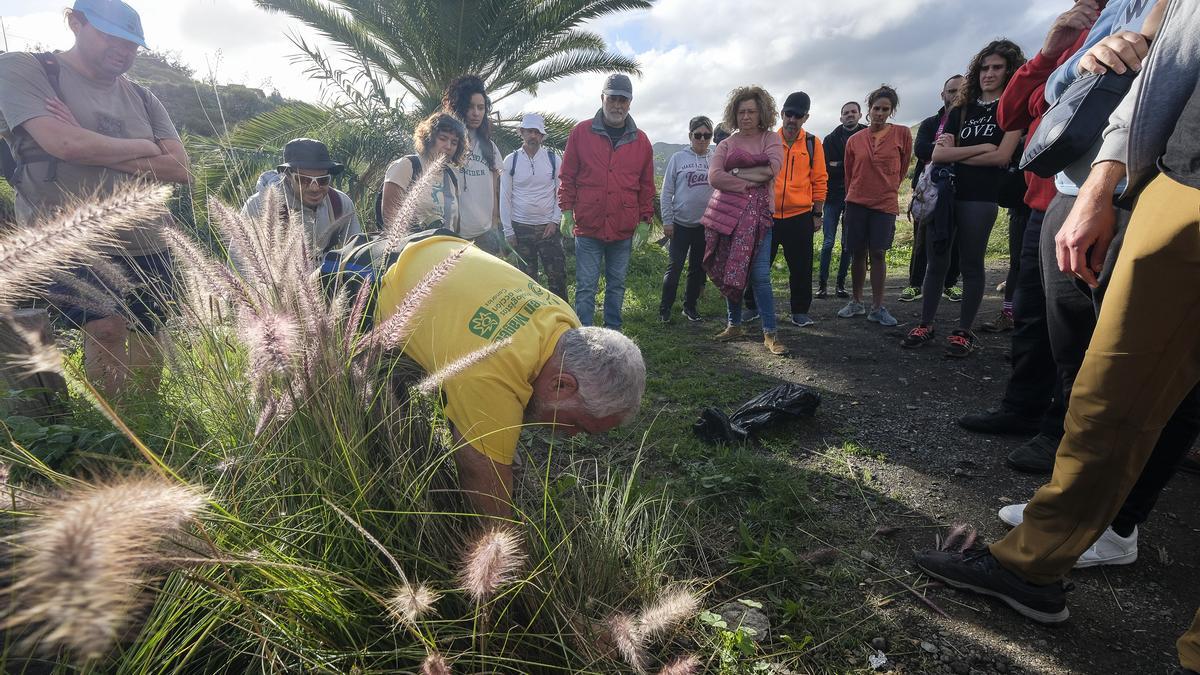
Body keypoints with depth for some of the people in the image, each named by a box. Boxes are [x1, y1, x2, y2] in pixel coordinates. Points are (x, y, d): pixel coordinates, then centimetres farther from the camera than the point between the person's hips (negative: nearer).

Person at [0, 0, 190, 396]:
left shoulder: (142, 99, 14)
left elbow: (180, 170, 2)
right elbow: (64, 143, -15)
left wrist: (94, 149, -7)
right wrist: (144, 148, -2)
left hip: (146, 246, 4)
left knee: (147, 342, 4)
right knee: (108, 328, -22)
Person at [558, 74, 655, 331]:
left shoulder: (641, 140, 7)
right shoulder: (581, 132, 1)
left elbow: (647, 185, 10)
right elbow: (567, 176, 4)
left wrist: (645, 220, 6)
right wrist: (567, 210, -2)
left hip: (624, 230, 3)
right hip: (588, 227, -2)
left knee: (617, 285, 13)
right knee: (586, 287, 0)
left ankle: (613, 331, 25)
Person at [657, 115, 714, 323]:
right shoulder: (678, 158, -1)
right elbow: (667, 192, -1)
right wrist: (667, 220, -6)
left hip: (706, 225, 3)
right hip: (681, 224, -3)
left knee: (698, 269, 10)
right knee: (675, 267, -3)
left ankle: (690, 306, 24)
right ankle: (664, 309, 7)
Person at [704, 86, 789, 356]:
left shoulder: (771, 138, 11)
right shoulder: (726, 145, 11)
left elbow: (773, 168, -9)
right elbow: (714, 177, -6)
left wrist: (736, 172, -8)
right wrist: (749, 183, -11)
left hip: (758, 213, -2)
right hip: (726, 212, 2)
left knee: (759, 274, -8)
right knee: (729, 271, 7)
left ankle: (770, 333, -1)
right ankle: (734, 325, 22)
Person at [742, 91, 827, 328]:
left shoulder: (813, 144, 3)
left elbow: (819, 181, 4)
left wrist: (817, 213, 2)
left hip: (800, 217, 0)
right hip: (767, 216, 1)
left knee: (801, 268, 5)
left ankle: (799, 311, 18)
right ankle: (752, 307, 22)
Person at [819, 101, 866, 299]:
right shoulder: (831, 139, 7)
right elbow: (825, 168, 0)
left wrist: (838, 167, -7)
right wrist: (851, 167, -6)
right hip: (834, 195, 0)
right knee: (828, 242, -5)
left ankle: (841, 283, 11)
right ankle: (823, 284, 1)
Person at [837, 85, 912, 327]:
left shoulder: (902, 134, -1)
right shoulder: (855, 140, 3)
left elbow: (903, 166, 11)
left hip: (885, 203, -1)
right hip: (857, 203, 1)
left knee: (878, 254, -4)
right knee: (858, 253, 6)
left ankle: (877, 308, 2)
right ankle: (856, 302, 18)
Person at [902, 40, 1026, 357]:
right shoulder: (960, 110, 15)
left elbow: (1002, 156, -9)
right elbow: (938, 154, 2)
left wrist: (956, 153, -3)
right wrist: (981, 147, -7)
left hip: (980, 198, -4)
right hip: (945, 193, 4)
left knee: (971, 264, 1)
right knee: (936, 262, 5)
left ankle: (964, 331, 9)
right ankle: (926, 325, 13)